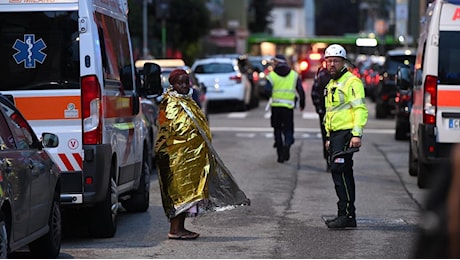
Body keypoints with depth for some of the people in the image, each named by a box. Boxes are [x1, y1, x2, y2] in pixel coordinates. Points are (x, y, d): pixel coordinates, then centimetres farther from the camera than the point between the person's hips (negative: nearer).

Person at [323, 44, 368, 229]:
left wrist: (357, 134, -23)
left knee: (339, 171, -15)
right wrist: (329, 137, 27)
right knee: (343, 173, 9)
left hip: (346, 133, -10)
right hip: (335, 134, 10)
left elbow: (360, 109, -17)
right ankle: (347, 215, 12)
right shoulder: (331, 85, 21)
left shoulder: (351, 82, -9)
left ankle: (346, 214, -16)